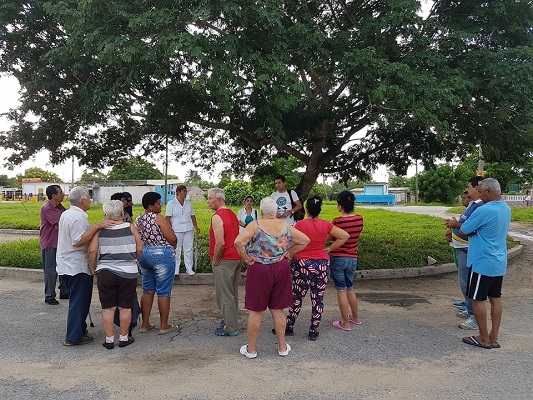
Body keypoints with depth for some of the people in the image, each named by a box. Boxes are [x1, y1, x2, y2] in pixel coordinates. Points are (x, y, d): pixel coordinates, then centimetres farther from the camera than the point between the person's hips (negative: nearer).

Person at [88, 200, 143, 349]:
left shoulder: (100, 230, -3)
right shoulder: (130, 228, -5)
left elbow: (92, 251, -9)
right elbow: (139, 250, -2)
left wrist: (92, 268, 5)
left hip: (105, 273, 1)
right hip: (128, 274, -1)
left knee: (108, 308, 10)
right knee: (125, 307, 10)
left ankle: (109, 339, 17)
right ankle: (124, 338, 21)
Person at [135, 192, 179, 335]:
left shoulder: (138, 220, 8)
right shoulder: (159, 218, -15)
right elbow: (173, 239, -16)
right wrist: (172, 244, 4)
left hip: (143, 255, 8)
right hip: (161, 255, -8)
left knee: (147, 290, 15)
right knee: (163, 291, 2)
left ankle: (145, 324, 21)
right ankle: (164, 326, 11)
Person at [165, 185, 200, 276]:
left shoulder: (188, 203, 11)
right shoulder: (171, 203, -1)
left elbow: (192, 216, 16)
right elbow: (168, 217, -4)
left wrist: (196, 227, 9)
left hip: (188, 230, 4)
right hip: (176, 230, -4)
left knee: (188, 249, 6)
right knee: (176, 250, 2)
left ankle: (189, 268, 14)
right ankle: (176, 269, 12)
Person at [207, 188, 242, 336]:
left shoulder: (217, 217, -17)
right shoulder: (232, 214, 12)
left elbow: (220, 243, -24)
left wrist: (215, 261, -11)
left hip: (225, 260, -9)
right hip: (237, 257, 9)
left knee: (225, 295, -1)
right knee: (233, 293, 18)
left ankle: (230, 328, 5)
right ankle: (231, 320, 30)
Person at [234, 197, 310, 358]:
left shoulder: (255, 225, -11)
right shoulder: (285, 226, 1)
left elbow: (238, 242, -25)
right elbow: (305, 240, 6)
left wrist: (246, 258, -12)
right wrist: (289, 252, 7)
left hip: (259, 269, -4)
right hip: (281, 268, 4)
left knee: (256, 310, 7)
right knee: (277, 309, 15)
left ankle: (251, 349, 19)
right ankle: (282, 347, 25)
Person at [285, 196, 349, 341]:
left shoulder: (301, 224, -11)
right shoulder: (326, 225, -1)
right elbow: (345, 236, 2)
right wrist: (330, 248, 5)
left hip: (303, 263, -3)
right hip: (322, 263, 3)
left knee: (297, 298, 9)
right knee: (318, 299, 9)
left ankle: (289, 326, 19)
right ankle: (314, 331, 16)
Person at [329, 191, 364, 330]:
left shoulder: (337, 221, -18)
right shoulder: (359, 219, -3)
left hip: (337, 258, -5)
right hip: (352, 258, 5)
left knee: (341, 290, 4)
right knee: (349, 288, 22)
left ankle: (345, 323, 12)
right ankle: (355, 317, 34)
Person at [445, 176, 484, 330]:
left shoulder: (479, 206, -21)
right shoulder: (472, 204, 12)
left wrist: (457, 224, -15)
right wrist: (454, 225, 9)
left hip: (467, 250, -11)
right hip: (462, 249, 11)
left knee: (466, 283, -6)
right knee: (465, 282, 20)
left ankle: (475, 317, 2)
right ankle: (469, 310, 32)